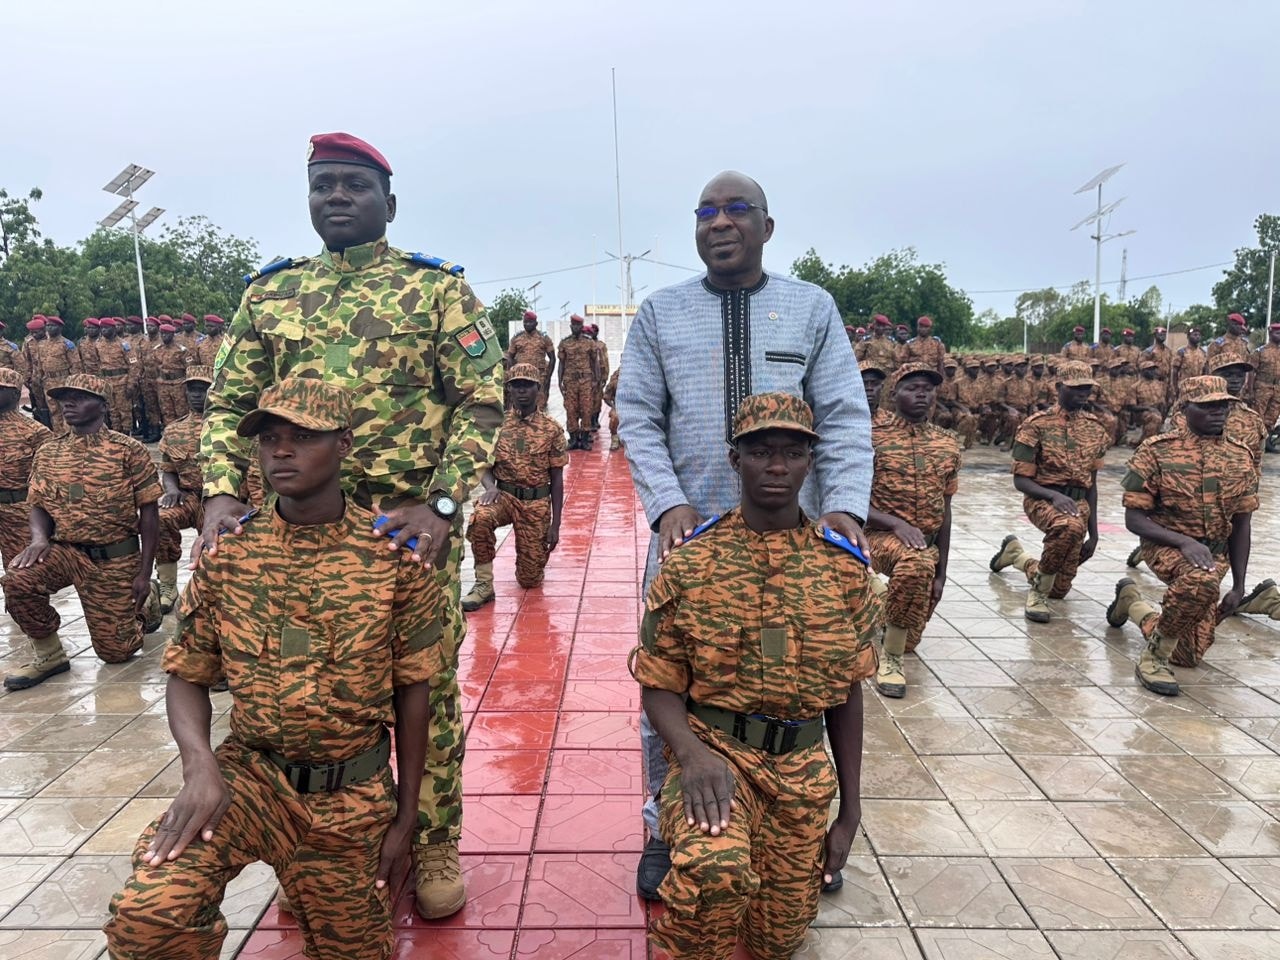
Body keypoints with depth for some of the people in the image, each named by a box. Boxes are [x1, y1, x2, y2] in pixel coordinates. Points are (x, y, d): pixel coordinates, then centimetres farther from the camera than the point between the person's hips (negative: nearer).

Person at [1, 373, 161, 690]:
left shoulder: (128, 450, -9)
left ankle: (146, 600, 34)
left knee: (116, 650, 1)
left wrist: (145, 572, -12)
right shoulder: (47, 453, 4)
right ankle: (48, 653, -5)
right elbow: (39, 506, 10)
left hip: (116, 559, -3)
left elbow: (149, 511, -8)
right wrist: (39, 538, -14)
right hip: (64, 550, 4)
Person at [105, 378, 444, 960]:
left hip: (352, 795, 0)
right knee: (145, 913, -24)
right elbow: (187, 674, 2)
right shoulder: (227, 550, -5)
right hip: (249, 774, 1)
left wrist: (405, 814, 0)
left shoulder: (392, 554, -10)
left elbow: (412, 689, -3)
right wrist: (199, 764, -18)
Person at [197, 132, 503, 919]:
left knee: (427, 688, 7)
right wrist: (222, 491, -8)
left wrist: (441, 504, -17)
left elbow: (482, 402, -5)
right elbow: (230, 403, 10)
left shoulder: (438, 287, 1)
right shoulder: (268, 293, 12)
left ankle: (435, 846, 27)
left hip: (413, 527, -3)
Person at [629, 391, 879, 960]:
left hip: (802, 769, 4)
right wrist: (691, 751, -25)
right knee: (715, 869, -34)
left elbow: (847, 695, 6)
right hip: (714, 750, -3)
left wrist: (850, 811, 8)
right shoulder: (690, 563, -7)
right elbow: (660, 688, -4)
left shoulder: (844, 567, -1)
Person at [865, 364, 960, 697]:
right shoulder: (870, 436, -8)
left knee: (910, 641, 3)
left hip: (927, 542, 5)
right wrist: (897, 524, -27)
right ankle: (890, 657, -19)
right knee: (916, 563, -39)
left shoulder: (948, 444, 7)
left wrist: (941, 572, 8)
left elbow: (944, 510, 10)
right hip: (880, 533, -5)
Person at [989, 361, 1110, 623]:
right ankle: (1038, 591, -19)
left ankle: (1014, 551, 39)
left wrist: (1093, 532, 12)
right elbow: (1021, 480, -9)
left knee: (1059, 589, 9)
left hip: (1078, 503, 5)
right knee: (1070, 526, -42)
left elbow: (1092, 482, 14)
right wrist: (1054, 495, -28)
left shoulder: (1095, 428, 8)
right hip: (1042, 498, -5)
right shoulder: (1037, 425, -8)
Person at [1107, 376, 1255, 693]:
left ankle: (1131, 600, 37)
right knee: (1201, 580, -42)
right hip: (1166, 545, -5)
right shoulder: (1156, 451, -12)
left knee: (1188, 654, 11)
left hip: (1215, 555, 5)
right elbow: (1134, 518, -13)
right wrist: (1184, 542, -29)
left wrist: (1239, 585, 4)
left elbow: (1241, 524, 7)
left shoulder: (1240, 457, 1)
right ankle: (1154, 655, -20)